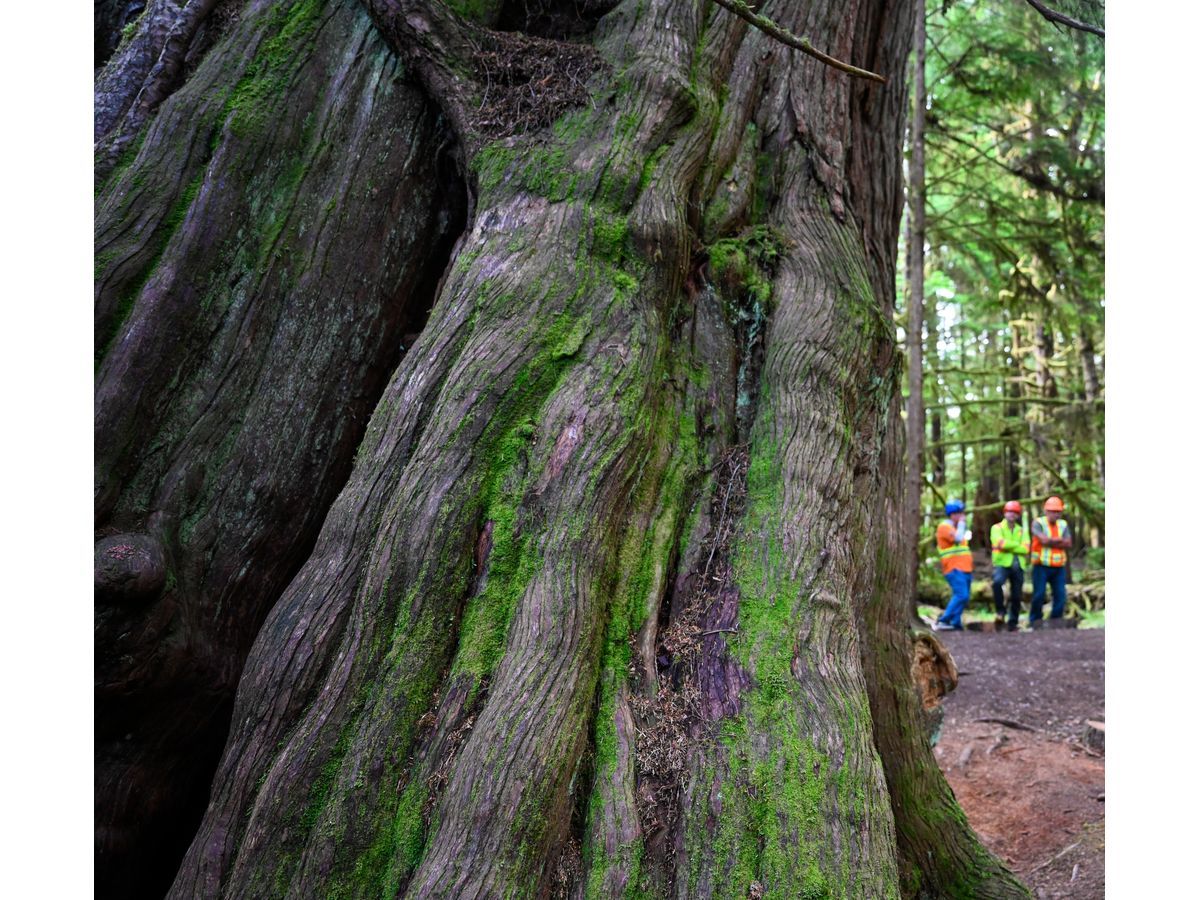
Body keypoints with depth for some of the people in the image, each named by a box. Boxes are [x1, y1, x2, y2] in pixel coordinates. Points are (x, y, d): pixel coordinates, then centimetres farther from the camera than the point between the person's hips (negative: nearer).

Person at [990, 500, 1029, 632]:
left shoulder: (1021, 531, 16)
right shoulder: (997, 528, 5)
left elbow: (1025, 549, -1)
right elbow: (1000, 542, -14)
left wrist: (1008, 546, -10)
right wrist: (1017, 545, -5)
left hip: (1018, 566, 4)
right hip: (1002, 564, -4)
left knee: (1016, 596, 5)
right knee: (997, 582, -33)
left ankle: (1013, 623, 16)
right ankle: (1000, 611, -18)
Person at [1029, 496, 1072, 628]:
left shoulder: (1063, 524, 10)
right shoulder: (1038, 523, -4)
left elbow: (1068, 544, -2)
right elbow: (1044, 540, -18)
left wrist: (1050, 541, -11)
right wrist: (1059, 540, -5)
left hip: (1059, 567, 4)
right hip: (1041, 566, -4)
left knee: (1061, 594, -1)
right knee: (1039, 594, -5)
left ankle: (1055, 621, 11)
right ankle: (1035, 620, 7)